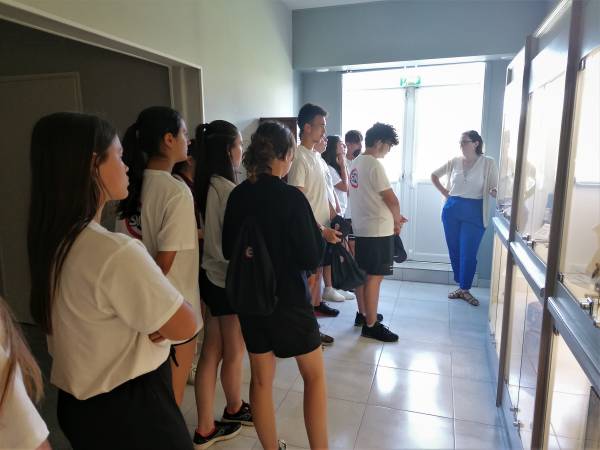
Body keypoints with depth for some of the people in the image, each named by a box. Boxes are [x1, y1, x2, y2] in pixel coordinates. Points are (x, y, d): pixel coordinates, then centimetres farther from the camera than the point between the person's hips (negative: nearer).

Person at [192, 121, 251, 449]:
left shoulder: (204, 186, 4)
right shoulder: (228, 190, -21)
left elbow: (213, 235, 6)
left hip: (210, 276, 8)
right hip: (229, 280, -8)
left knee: (211, 353, 14)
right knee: (234, 352, 15)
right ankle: (234, 410, 40)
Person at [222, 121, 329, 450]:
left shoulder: (237, 195, -2)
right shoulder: (291, 197, -18)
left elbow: (229, 250, 7)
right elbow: (311, 258, -16)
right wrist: (318, 231, 1)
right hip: (289, 299, -5)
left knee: (261, 379, 17)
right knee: (314, 375, 15)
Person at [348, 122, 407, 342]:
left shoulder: (356, 163, 11)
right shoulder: (374, 165, -18)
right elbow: (391, 199, -15)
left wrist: (393, 216, 17)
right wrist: (397, 220, 2)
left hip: (361, 228, 10)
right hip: (378, 229, -9)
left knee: (362, 273, 16)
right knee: (375, 277, -3)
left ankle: (363, 314, 29)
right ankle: (371, 325, 5)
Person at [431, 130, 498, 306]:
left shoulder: (488, 163, -4)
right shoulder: (454, 161, 5)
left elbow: (495, 188, -6)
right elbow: (434, 175, 17)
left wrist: (494, 191, -29)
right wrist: (444, 192, 6)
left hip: (474, 212, -3)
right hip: (452, 210, 4)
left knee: (468, 253, -3)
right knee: (454, 250, 9)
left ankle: (465, 289, 13)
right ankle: (460, 286, 24)